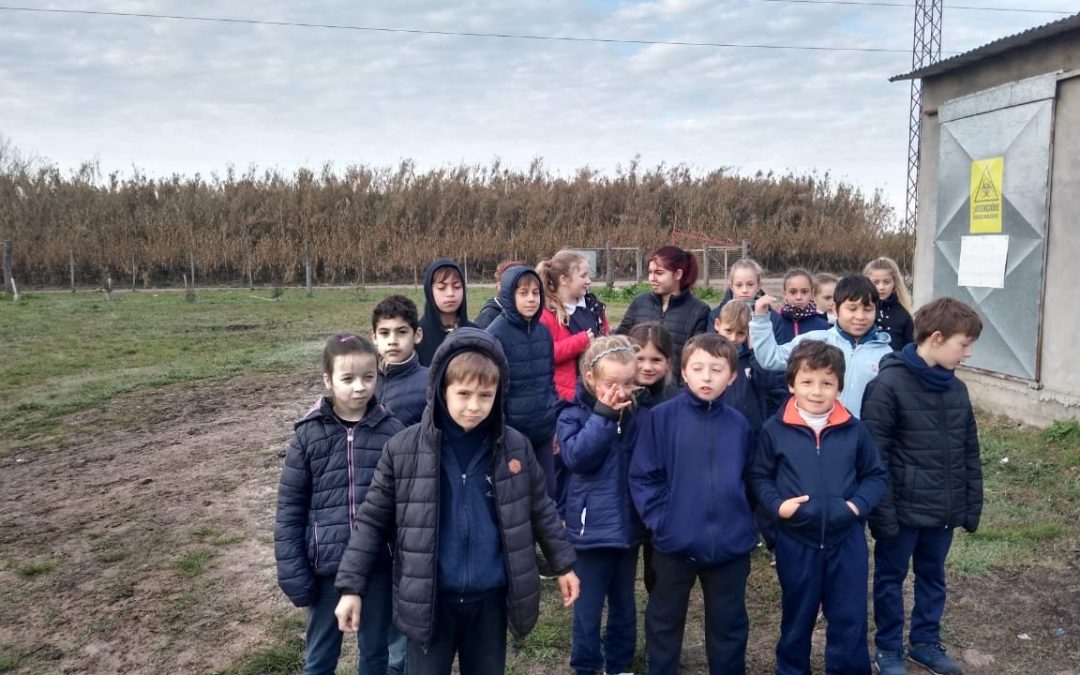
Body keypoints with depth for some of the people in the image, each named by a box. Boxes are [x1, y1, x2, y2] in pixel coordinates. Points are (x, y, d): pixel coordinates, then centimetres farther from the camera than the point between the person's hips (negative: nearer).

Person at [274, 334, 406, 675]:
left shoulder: (393, 431, -6)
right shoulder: (308, 435, -5)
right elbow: (289, 509, -1)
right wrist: (292, 572, -4)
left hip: (379, 565, 0)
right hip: (326, 567, 0)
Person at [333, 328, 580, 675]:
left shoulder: (515, 447, -5)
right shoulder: (404, 449, -11)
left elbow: (541, 510, 8)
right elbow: (372, 520, -3)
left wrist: (563, 564, 14)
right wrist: (351, 586, -4)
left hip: (491, 598, 2)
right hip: (429, 599, -2)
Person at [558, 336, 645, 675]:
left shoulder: (636, 415, 2)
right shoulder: (573, 415, -7)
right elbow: (576, 456, -25)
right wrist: (604, 415, -24)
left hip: (628, 524, 4)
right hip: (593, 526, -4)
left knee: (625, 605, 18)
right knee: (589, 607, 9)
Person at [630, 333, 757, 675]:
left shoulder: (739, 424, 0)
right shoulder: (660, 417, -9)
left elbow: (747, 480, 10)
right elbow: (642, 477, -8)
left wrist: (744, 521, 0)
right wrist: (660, 520, -13)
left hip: (731, 544, 2)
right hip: (675, 542, -2)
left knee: (729, 624, 18)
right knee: (665, 621, 17)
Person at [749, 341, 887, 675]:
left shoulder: (855, 430, -3)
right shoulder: (775, 429, -7)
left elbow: (876, 475, 7)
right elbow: (759, 476, 2)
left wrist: (859, 504, -9)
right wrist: (777, 505, -13)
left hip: (846, 539, 1)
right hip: (796, 540, 0)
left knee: (849, 620, 9)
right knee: (797, 617, 17)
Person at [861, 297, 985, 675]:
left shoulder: (956, 389, 4)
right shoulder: (888, 385, -17)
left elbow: (970, 452, 11)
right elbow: (874, 457, -17)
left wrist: (972, 504, 10)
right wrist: (882, 512, -17)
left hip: (944, 509, 6)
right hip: (903, 509, -6)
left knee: (933, 577, 20)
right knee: (891, 578, 11)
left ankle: (925, 642, 38)